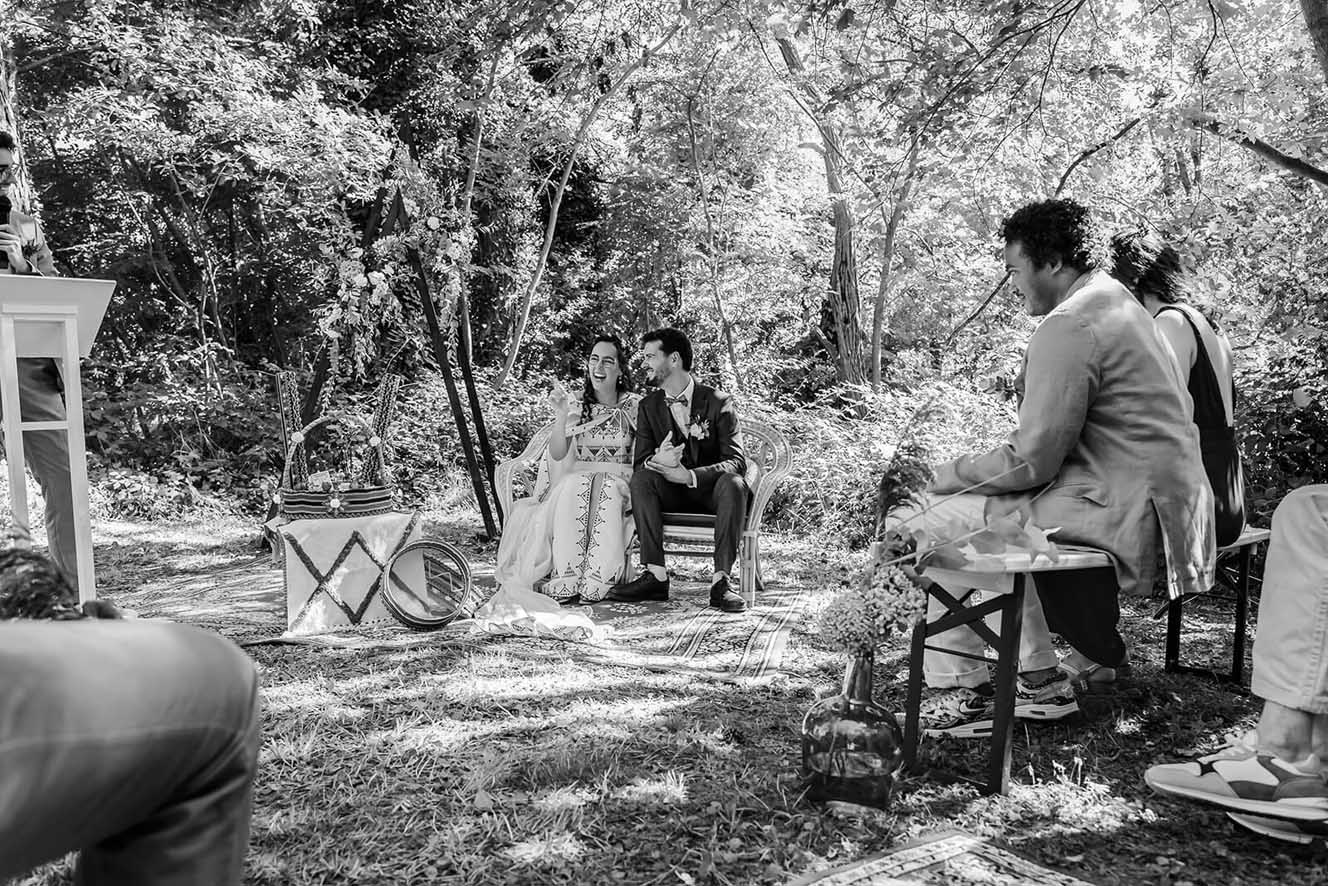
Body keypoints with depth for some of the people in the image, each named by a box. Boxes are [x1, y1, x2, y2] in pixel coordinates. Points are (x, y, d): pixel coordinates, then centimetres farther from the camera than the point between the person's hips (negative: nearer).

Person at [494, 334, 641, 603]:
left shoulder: (635, 406, 8)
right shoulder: (577, 406, 11)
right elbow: (557, 454, -2)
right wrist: (561, 417, -17)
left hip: (620, 483, -1)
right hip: (576, 478, 1)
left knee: (605, 488, -36)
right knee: (576, 485, -35)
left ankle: (596, 581, -42)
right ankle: (566, 581, -40)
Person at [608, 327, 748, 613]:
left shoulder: (718, 401, -8)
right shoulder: (650, 405, 5)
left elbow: (736, 462, -17)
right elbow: (640, 461, -1)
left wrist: (689, 475, -34)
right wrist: (657, 461, -28)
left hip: (712, 491, -3)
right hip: (672, 493, 3)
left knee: (733, 482, -35)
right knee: (641, 478, -26)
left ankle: (722, 579, -35)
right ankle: (655, 575, -30)